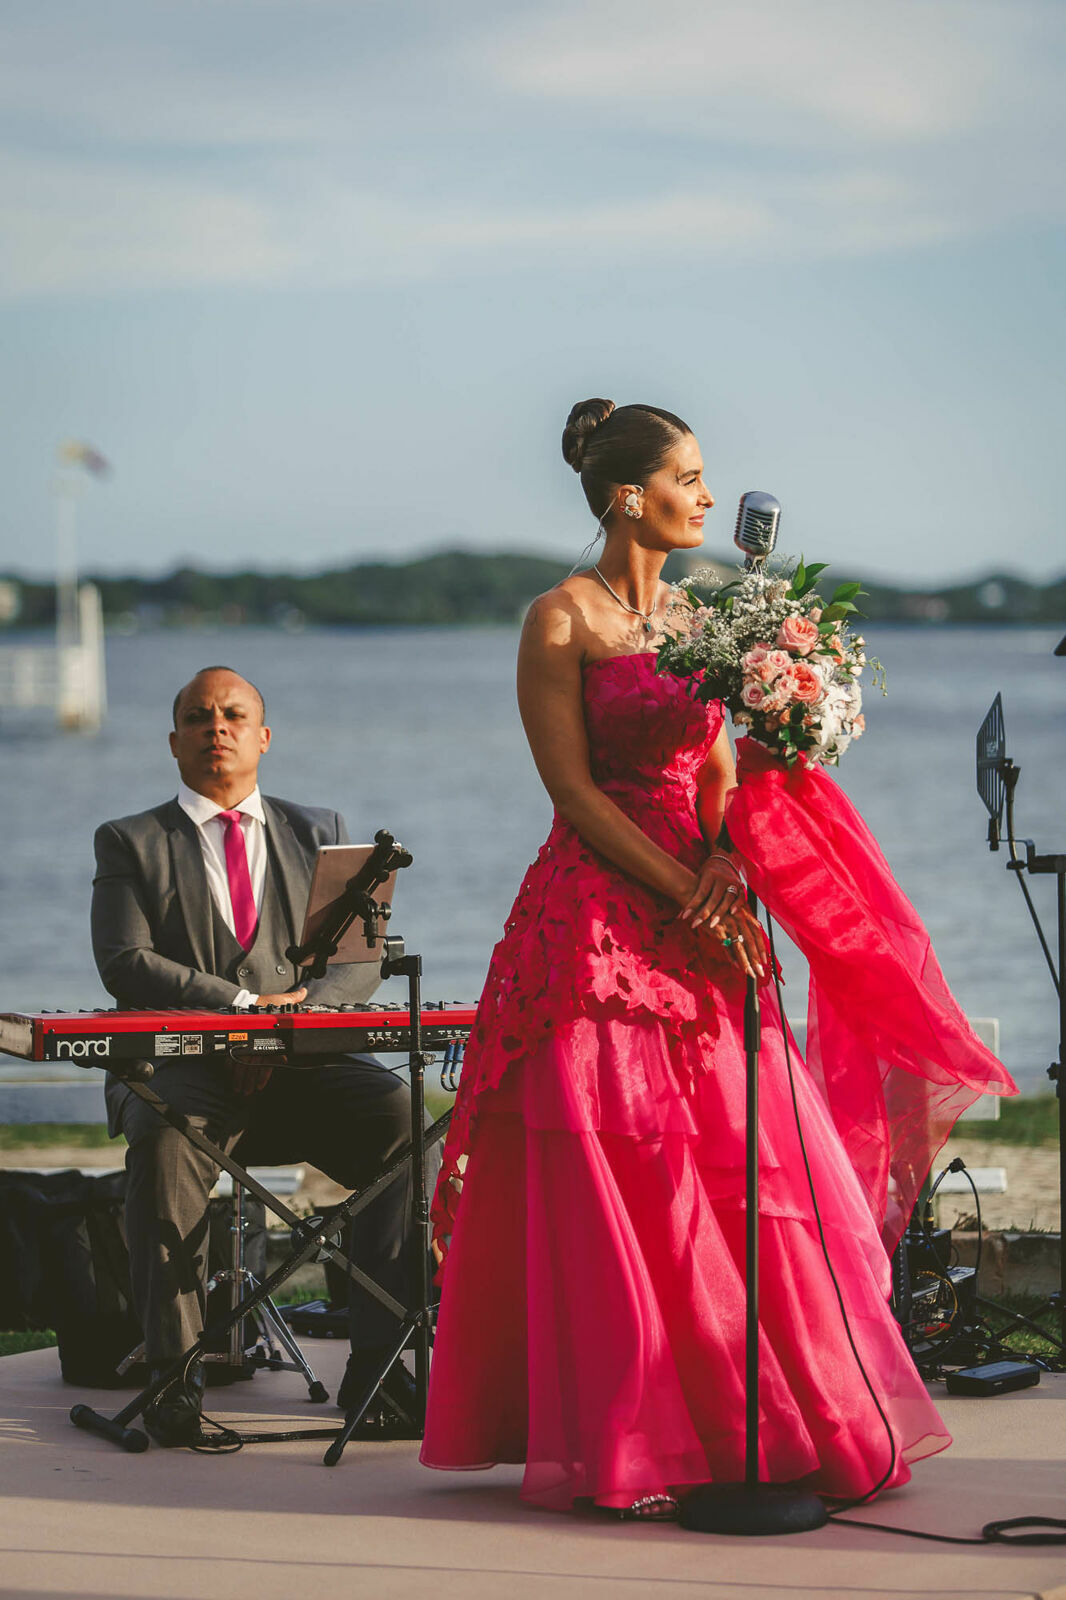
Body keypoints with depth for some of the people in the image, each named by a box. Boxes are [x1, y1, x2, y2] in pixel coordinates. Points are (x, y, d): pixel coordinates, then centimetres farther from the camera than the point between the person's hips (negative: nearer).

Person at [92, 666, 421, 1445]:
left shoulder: (318, 834, 21)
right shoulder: (131, 843, 13)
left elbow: (363, 958, 10)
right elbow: (125, 963, -2)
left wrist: (299, 1008, -13)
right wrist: (245, 1005, -15)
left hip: (302, 1065, 2)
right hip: (180, 1066, -2)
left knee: (400, 1114, -27)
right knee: (166, 1137, -36)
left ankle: (378, 1361, -25)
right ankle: (175, 1372, -30)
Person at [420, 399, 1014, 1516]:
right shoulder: (563, 619, -6)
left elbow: (719, 774, 12)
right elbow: (574, 790, -11)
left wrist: (725, 861, -8)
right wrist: (685, 898, -15)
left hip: (703, 914, 7)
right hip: (600, 914, -6)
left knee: (750, 1165, 4)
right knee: (616, 1183, -5)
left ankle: (790, 1424, 13)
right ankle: (627, 1450, 1)